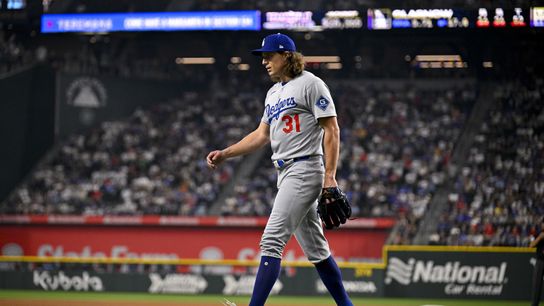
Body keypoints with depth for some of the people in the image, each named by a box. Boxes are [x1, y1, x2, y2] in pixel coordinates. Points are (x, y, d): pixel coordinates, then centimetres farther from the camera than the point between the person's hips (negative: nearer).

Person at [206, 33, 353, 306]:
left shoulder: (310, 84, -7)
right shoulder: (273, 93, 19)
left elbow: (331, 130, -11)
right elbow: (261, 135, 21)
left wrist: (330, 176, -19)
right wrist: (225, 154, 9)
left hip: (305, 169, -9)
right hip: (285, 173, 9)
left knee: (272, 240, -17)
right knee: (314, 248, 11)